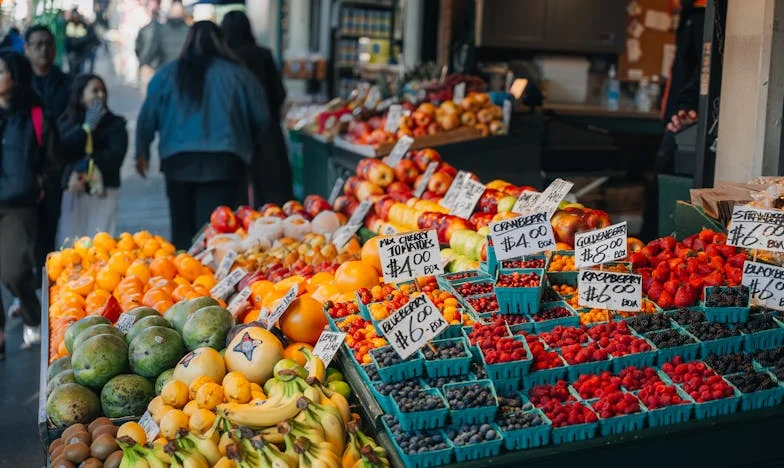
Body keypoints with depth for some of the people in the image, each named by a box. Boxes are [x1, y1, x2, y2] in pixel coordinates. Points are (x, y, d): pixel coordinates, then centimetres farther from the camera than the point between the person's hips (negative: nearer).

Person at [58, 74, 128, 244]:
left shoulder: (115, 123, 6)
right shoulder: (66, 122, 12)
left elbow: (116, 155, -7)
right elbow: (62, 148, -6)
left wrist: (85, 166, -9)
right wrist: (87, 126, -5)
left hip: (103, 190, -2)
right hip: (74, 191, 2)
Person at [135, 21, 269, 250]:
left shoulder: (167, 74, 4)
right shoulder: (238, 74, 1)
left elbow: (147, 117, 7)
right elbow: (261, 119, 5)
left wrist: (142, 152, 21)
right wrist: (247, 145, 24)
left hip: (179, 161, 2)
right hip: (223, 162, -2)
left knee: (182, 227, 14)